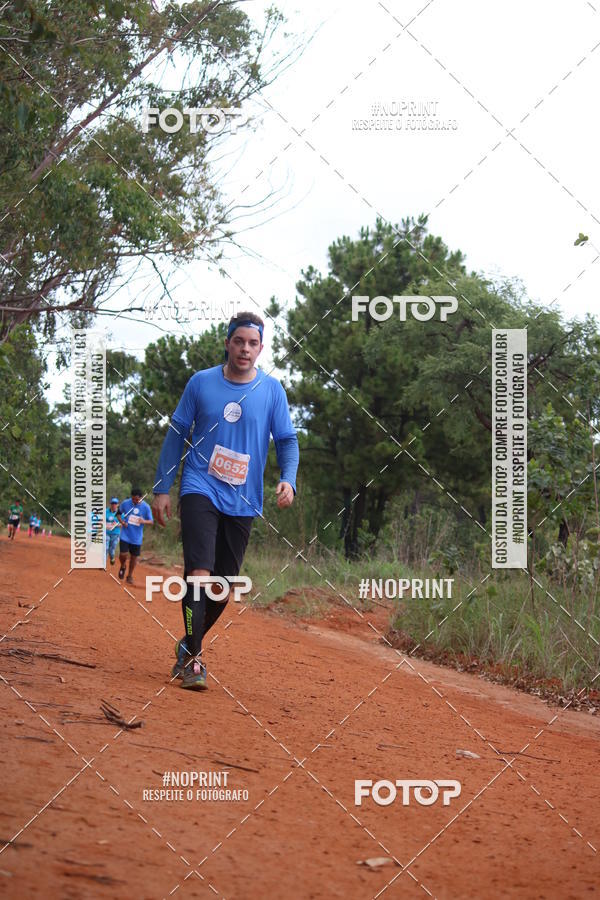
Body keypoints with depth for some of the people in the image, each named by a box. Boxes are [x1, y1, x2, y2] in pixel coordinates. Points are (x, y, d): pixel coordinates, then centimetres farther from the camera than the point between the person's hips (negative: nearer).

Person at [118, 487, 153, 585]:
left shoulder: (146, 507, -7)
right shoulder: (125, 503, -5)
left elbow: (151, 521, -3)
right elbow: (119, 513, 12)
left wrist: (144, 521, -26)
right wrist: (121, 521, -8)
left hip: (137, 537, 0)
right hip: (125, 535, 0)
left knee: (134, 557, 7)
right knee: (123, 554, -10)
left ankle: (130, 576, 25)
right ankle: (123, 566, 23)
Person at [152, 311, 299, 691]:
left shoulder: (272, 389, 3)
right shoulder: (201, 382, 1)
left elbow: (287, 440, 7)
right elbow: (177, 434, 7)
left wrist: (288, 480, -12)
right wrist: (163, 488, 4)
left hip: (243, 501, 2)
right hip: (201, 491, -2)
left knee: (223, 587, 6)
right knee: (199, 573, -17)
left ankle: (190, 643, 29)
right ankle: (193, 658, -9)